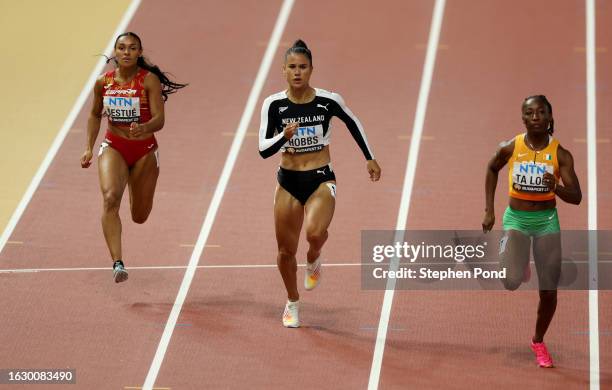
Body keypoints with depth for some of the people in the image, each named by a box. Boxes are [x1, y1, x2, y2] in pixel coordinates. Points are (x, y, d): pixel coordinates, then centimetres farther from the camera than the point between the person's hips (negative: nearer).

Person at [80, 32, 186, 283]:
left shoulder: (150, 80, -12)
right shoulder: (103, 82, -2)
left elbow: (159, 119, -19)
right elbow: (95, 115, 15)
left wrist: (144, 128, -40)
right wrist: (89, 147, 8)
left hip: (144, 150, -1)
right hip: (113, 147, 1)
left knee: (140, 217, 11)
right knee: (111, 198, -27)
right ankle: (117, 263, -32)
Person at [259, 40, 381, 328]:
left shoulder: (328, 101, -9)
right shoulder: (273, 104, -8)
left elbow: (353, 123, 12)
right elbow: (263, 150, -11)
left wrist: (370, 158, 16)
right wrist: (284, 136, -30)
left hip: (321, 180, -2)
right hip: (288, 182, 2)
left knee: (315, 232, -30)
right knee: (286, 250, 7)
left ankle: (313, 260, 8)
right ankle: (292, 303, 34)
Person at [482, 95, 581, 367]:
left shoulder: (561, 155, -10)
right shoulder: (510, 148, -8)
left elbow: (576, 197, -11)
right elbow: (492, 169, 13)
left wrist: (557, 188, -33)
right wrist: (489, 210, 10)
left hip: (547, 221, 1)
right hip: (516, 218, -1)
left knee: (549, 291, 4)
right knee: (511, 282, -21)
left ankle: (538, 342, 30)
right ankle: (519, 266, 18)